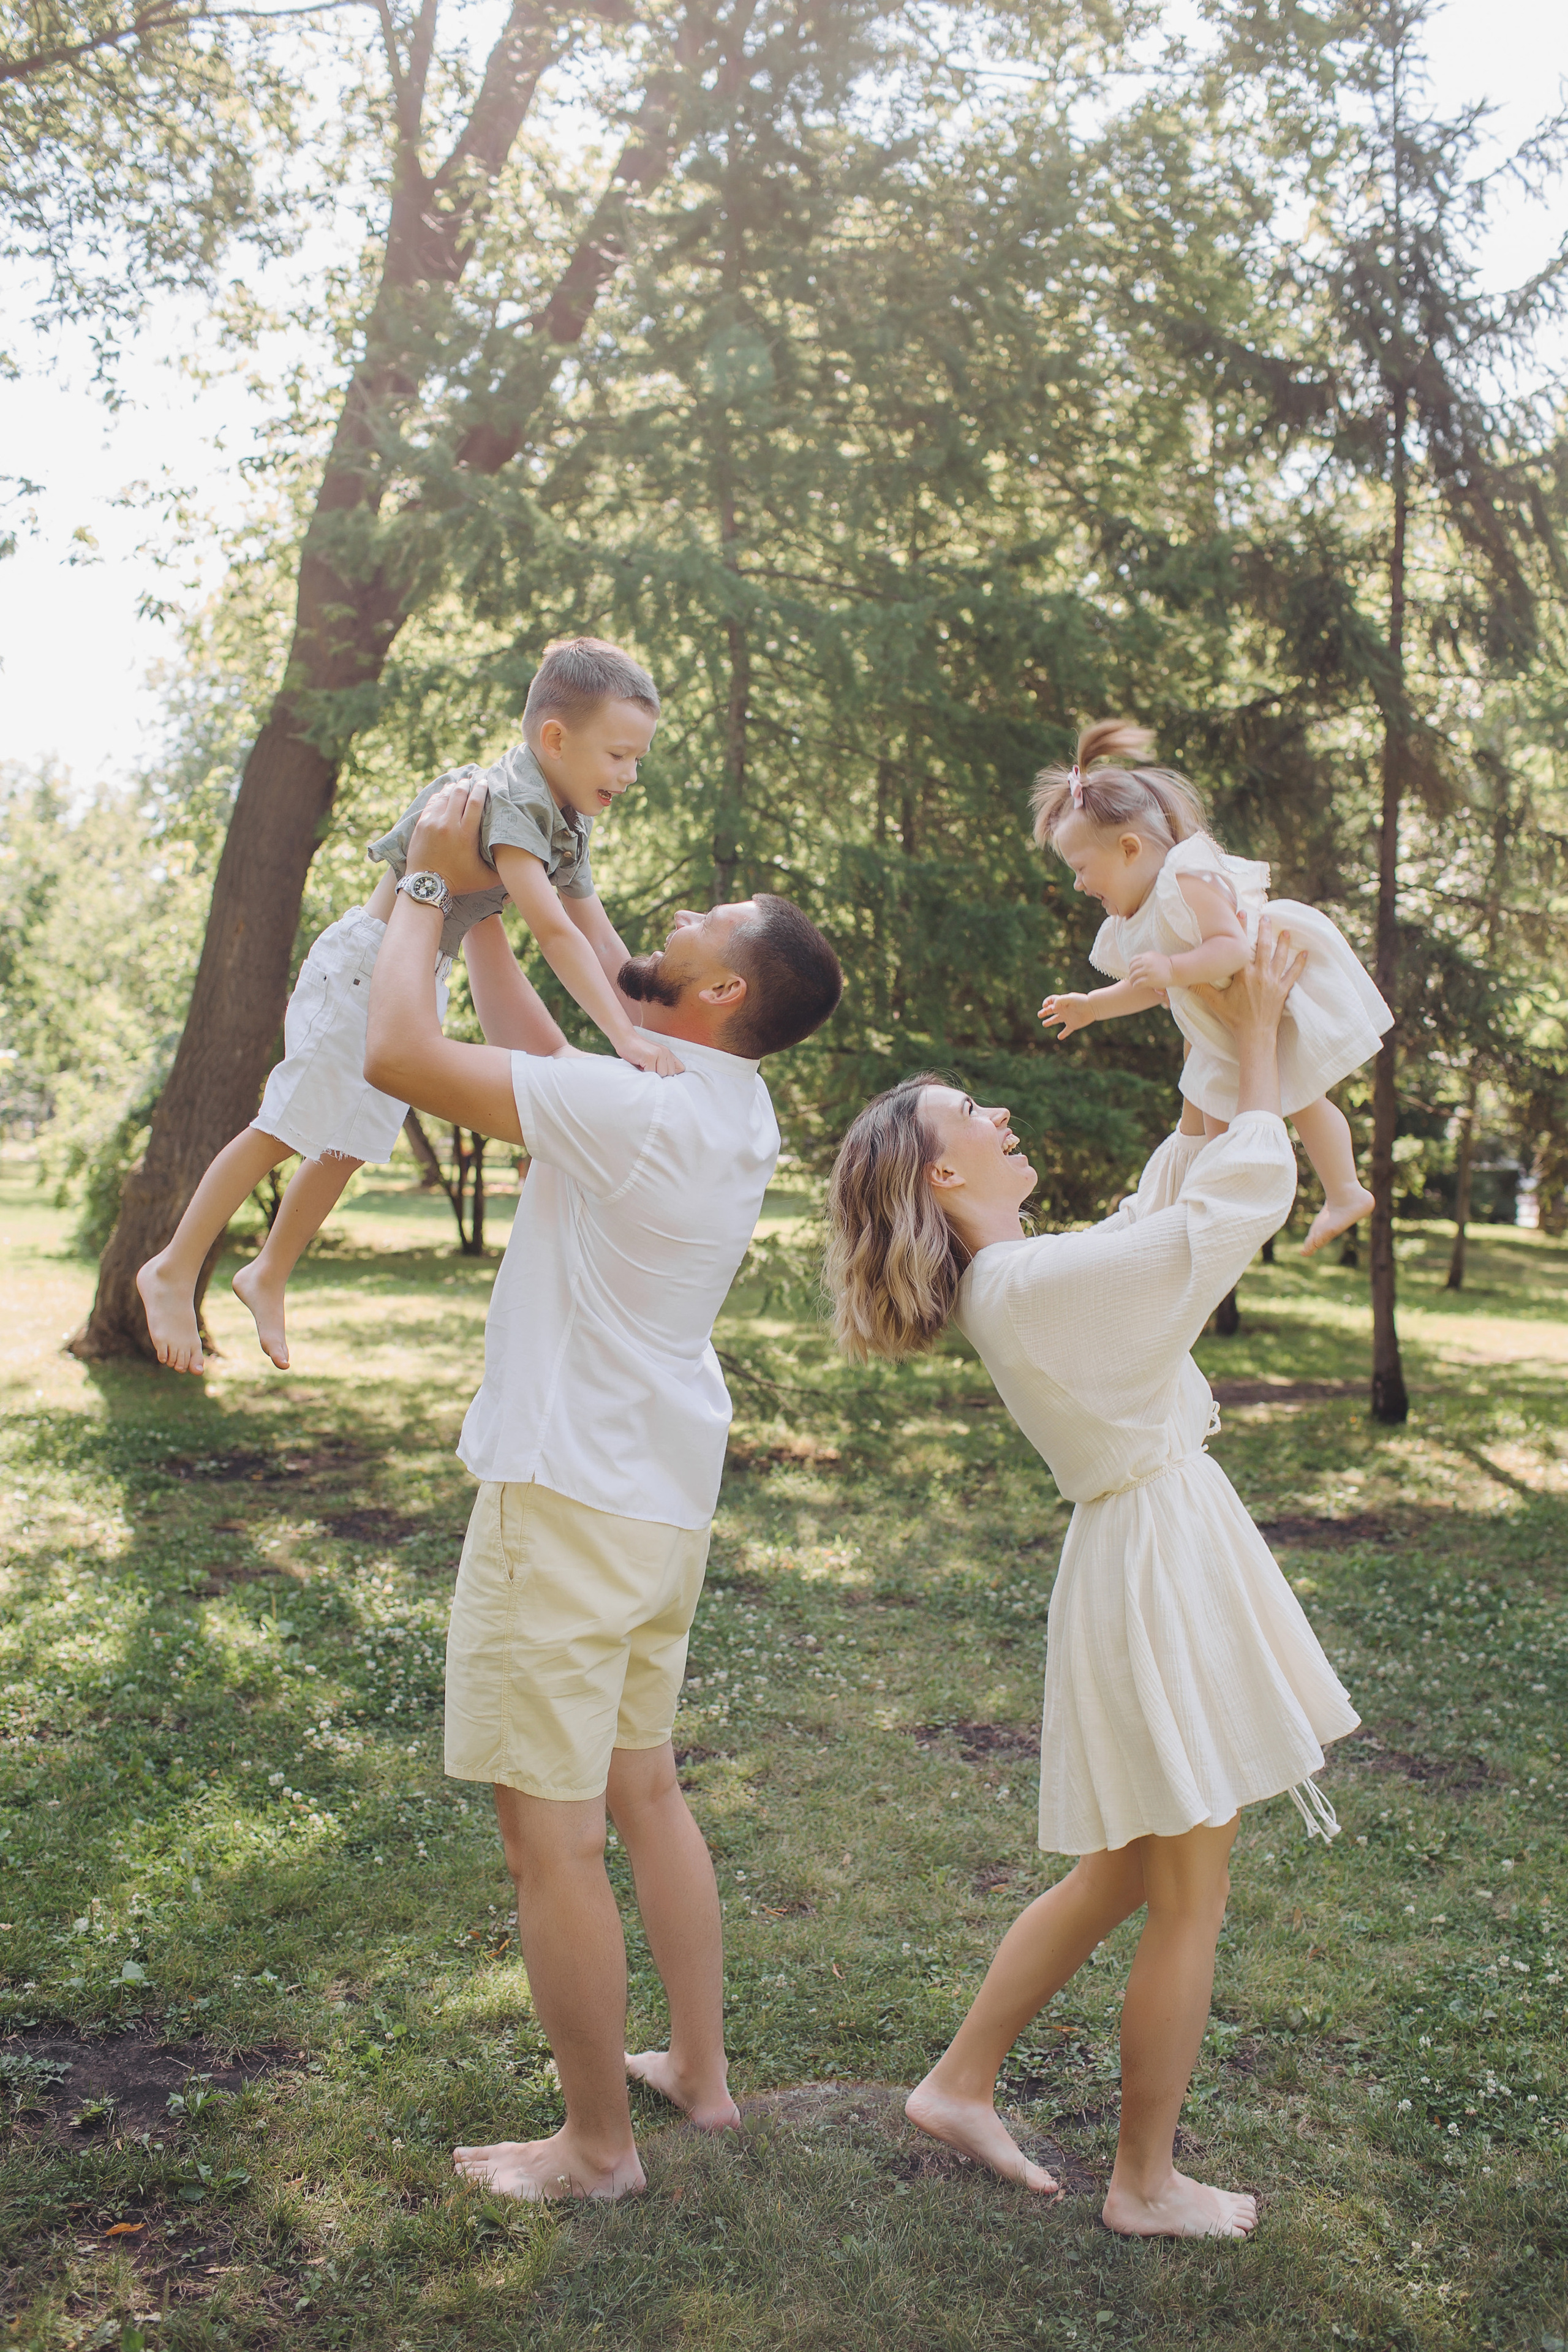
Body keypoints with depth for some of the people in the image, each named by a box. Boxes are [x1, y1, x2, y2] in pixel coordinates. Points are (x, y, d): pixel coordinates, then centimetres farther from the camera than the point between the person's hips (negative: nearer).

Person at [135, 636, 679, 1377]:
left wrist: (655, 1031, -5)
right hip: (364, 964, -9)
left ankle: (267, 1275, 32)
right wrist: (623, 1035, -42)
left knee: (347, 1144, 15)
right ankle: (174, 1269, 11)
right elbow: (554, 933, -36)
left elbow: (601, 943, 3)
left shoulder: (568, 828, 3)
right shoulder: (505, 801, -27)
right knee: (287, 1128, -3)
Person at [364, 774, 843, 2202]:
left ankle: (597, 2144, 16)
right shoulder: (730, 1110, 7)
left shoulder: (633, 1107, -22)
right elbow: (539, 1054, 19)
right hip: (665, 1501, 9)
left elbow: (400, 1054, -22)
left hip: (569, 1500, -9)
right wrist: (480, 905, 18)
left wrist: (426, 888, -8)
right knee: (642, 1789, 21)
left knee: (551, 1830, 2)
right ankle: (701, 2072, 34)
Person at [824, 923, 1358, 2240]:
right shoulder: (1035, 1285, -21)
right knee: (1188, 1898, 5)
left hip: (1161, 1547, 10)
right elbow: (1248, 1195, -20)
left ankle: (961, 2086, 29)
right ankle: (1147, 2184, 21)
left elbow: (1171, 1200, 17)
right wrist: (1255, 1040, -9)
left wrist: (1236, 1059, 15)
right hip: (1163, 1556, -10)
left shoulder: (1017, 1280, 8)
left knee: (1123, 1877, 19)